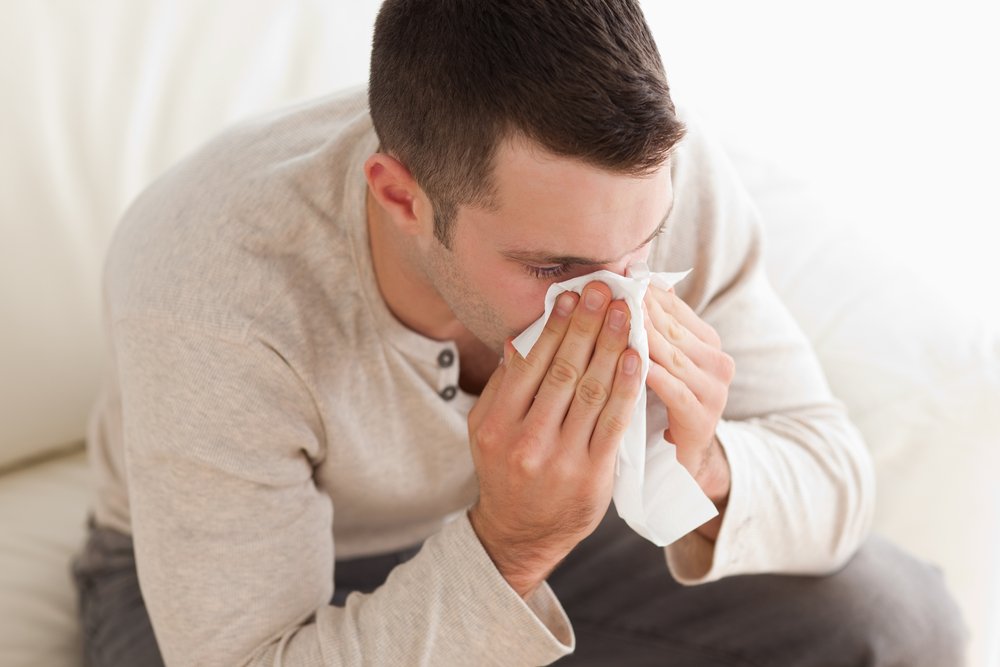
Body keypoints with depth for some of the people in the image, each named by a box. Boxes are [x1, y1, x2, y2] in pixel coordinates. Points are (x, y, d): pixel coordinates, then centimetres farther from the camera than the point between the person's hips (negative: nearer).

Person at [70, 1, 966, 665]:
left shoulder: (659, 171, -25)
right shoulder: (205, 300, -36)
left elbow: (831, 469, -15)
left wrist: (702, 473, -37)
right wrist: (512, 546, -45)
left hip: (511, 526, 4)